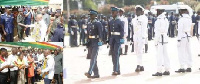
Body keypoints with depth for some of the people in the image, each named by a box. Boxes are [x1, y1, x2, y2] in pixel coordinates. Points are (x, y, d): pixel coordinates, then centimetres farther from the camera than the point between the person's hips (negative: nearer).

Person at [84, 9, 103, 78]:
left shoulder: (98, 23, -7)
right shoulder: (89, 24, 13)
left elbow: (100, 33, -13)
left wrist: (100, 42, -20)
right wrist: (87, 43, 15)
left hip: (96, 43, -7)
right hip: (90, 43, 7)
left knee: (93, 57, -15)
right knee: (93, 58, 9)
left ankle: (89, 73, -25)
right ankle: (96, 74, 14)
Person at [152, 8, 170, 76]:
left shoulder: (158, 21, -15)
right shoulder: (166, 20, 11)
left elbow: (157, 32, -15)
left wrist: (156, 41, -11)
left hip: (160, 38, -8)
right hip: (165, 38, 8)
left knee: (159, 55, -7)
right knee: (165, 54, 12)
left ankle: (159, 71, -7)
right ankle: (167, 70, 15)